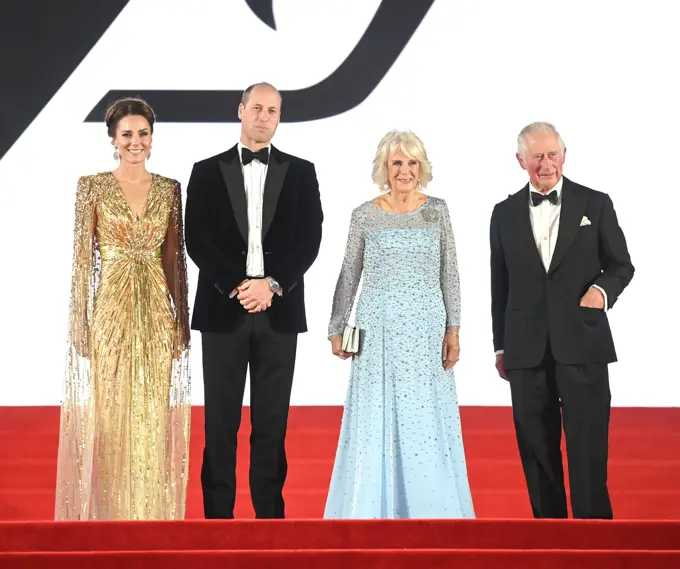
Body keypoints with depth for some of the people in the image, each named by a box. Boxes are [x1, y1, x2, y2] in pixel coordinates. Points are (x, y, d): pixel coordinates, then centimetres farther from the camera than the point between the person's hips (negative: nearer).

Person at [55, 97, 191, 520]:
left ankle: (151, 516, 16)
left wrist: (182, 320, 7)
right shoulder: (93, 187, -2)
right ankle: (109, 516, 11)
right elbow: (83, 259, -4)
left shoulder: (169, 189, 7)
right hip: (111, 312, -3)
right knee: (109, 418, 1)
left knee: (153, 419, 6)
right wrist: (80, 325, -8)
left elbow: (176, 259, 10)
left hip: (157, 313, 3)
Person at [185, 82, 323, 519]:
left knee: (272, 422, 4)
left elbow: (309, 240, 0)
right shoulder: (208, 171, 7)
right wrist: (236, 286, -12)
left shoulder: (300, 172, 8)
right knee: (220, 422, 3)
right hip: (223, 309, 0)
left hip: (279, 311, 0)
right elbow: (197, 239, -1)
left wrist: (272, 285, -12)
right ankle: (218, 514, 9)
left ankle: (270, 513, 10)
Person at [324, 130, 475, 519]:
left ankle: (428, 510, 14)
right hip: (378, 330, 0)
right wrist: (337, 328, 5)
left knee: (427, 424, 3)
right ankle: (375, 510, 14)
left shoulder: (437, 210, 3)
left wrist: (453, 329, -1)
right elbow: (349, 275, 8)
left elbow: (450, 274, 4)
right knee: (375, 423, 3)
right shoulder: (365, 215, 1)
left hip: (426, 330, 1)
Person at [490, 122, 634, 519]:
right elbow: (500, 284, 13)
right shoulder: (505, 213, 9)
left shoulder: (595, 204, 3)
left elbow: (621, 265, 8)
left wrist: (603, 289, -14)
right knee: (537, 450, 6)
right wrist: (501, 345, 13)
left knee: (588, 449, -3)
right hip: (527, 351, 2)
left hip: (582, 345, -2)